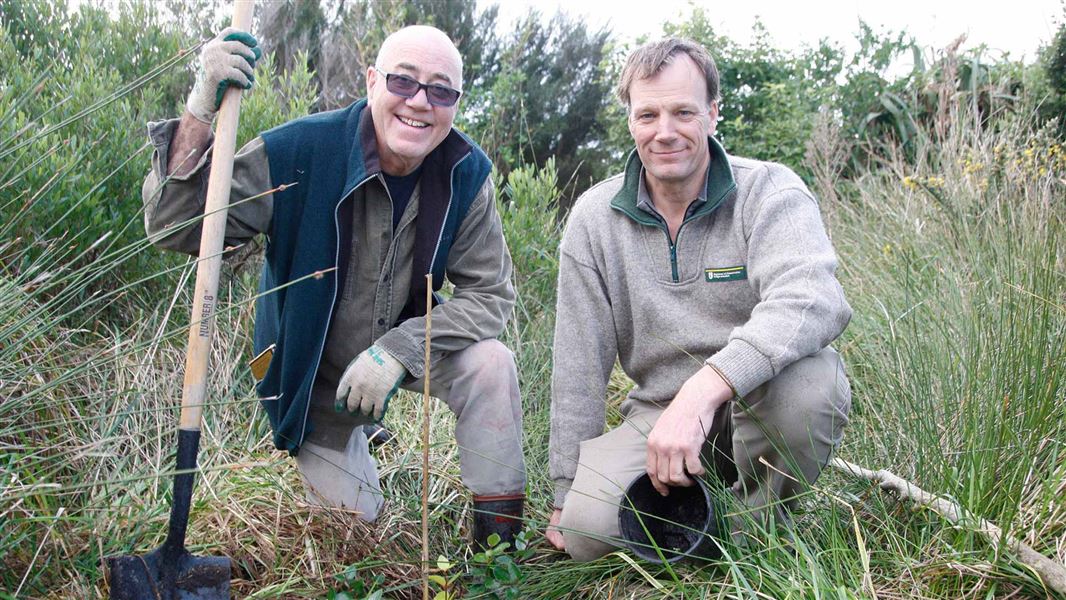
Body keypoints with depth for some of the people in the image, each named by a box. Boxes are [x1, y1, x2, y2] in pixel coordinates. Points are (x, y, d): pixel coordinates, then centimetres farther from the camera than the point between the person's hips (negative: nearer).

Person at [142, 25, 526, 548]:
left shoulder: (466, 173, -17)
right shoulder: (299, 149, -26)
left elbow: (489, 291, -16)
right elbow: (174, 229, -27)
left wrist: (397, 349, -31)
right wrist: (201, 114, -44)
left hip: (405, 340, 2)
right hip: (313, 364, -1)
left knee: (490, 363, -28)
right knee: (351, 521, 7)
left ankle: (498, 539, -10)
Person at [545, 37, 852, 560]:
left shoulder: (770, 191, -11)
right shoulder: (594, 217, -1)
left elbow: (814, 301, -32)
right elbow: (579, 365, 1)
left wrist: (702, 389, -46)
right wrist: (564, 493, 1)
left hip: (756, 401, -2)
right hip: (657, 413, 2)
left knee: (808, 379, -36)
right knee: (587, 529, -23)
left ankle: (755, 524, -5)